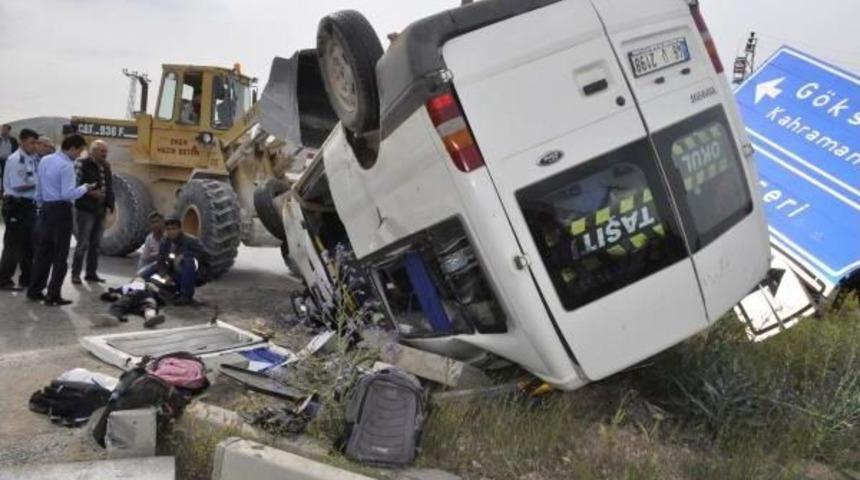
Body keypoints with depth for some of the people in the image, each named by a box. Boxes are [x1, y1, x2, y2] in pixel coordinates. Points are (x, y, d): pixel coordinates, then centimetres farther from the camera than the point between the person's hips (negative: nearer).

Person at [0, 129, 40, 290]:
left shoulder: (33, 159, 10)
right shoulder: (15, 160, -13)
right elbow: (18, 186, -20)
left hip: (29, 205, 8)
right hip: (16, 206, -8)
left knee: (29, 243, 15)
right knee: (13, 244, -3)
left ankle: (27, 277, 26)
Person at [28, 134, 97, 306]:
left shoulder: (44, 160, 10)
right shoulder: (67, 165, -16)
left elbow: (38, 188, 16)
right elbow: (68, 194, -22)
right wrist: (85, 188, -8)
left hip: (45, 208, 8)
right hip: (61, 211, -8)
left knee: (42, 253, 15)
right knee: (60, 256, 0)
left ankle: (34, 291, 21)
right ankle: (53, 296, 2)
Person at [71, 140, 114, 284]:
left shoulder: (106, 166, 12)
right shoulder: (82, 164, -9)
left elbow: (109, 187, 16)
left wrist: (109, 204, 8)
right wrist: (91, 192, -22)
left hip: (100, 211, 7)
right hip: (85, 210, -7)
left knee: (96, 244, 11)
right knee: (83, 243, -4)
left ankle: (91, 273, 19)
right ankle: (75, 274, 5)